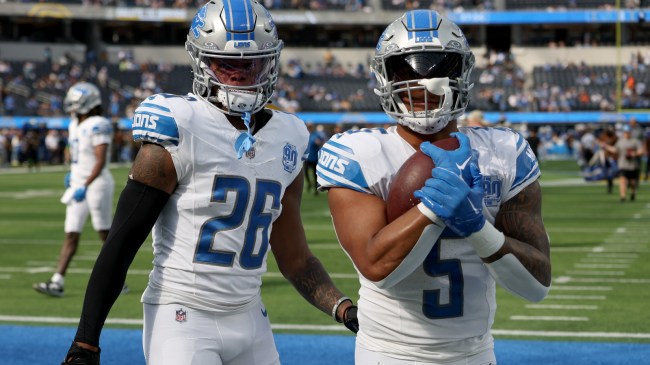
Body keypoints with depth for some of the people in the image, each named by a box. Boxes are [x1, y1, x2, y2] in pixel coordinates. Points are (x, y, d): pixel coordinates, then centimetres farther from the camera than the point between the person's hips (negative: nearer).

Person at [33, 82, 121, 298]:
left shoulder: (98, 126, -16)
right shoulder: (75, 125, 11)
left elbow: (100, 161, -23)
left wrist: (85, 186, -28)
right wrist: (73, 173, 21)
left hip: (96, 184, -8)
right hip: (78, 184, 8)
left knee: (106, 235, 1)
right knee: (71, 235, 3)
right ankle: (57, 282, 0)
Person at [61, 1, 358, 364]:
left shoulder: (287, 143, 7)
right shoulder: (181, 133, -11)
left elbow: (294, 257, 14)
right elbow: (122, 243, -11)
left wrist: (345, 309, -1)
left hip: (249, 320, 6)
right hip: (182, 319, -6)